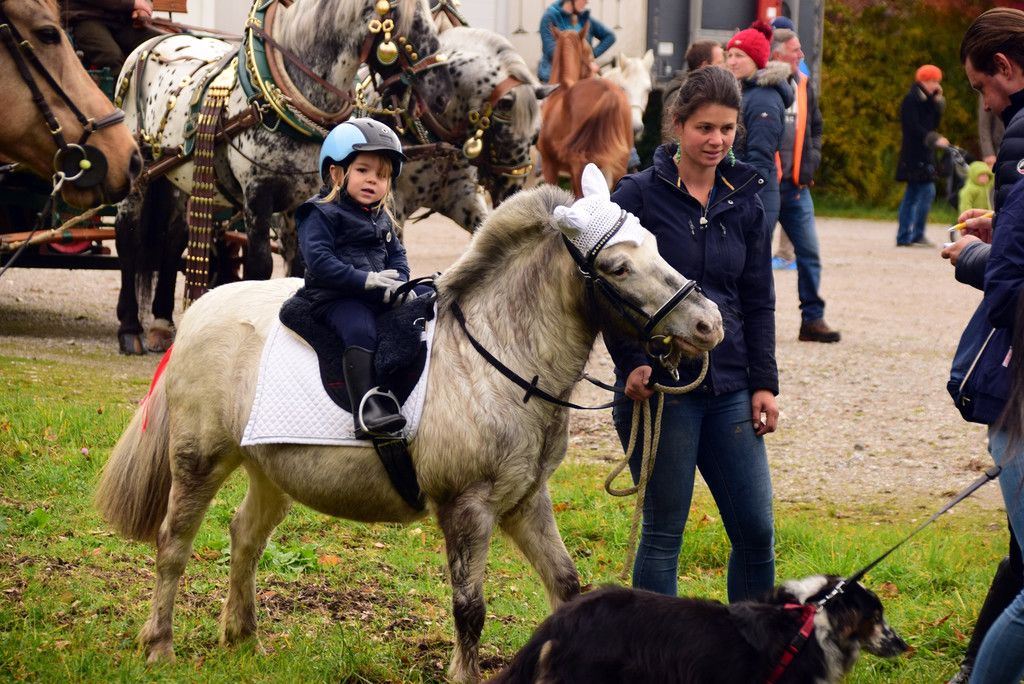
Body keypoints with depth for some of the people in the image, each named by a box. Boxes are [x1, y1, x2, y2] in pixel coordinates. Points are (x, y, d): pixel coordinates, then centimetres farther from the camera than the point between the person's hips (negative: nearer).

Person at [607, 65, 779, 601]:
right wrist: (631, 363, -15)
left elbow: (758, 301, 14)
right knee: (664, 532, 1)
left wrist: (764, 384, 7)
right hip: (659, 386, -4)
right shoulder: (639, 194, -4)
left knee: (756, 530, 4)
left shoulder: (744, 202, 10)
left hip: (729, 389, 5)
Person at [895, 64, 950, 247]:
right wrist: (935, 139, -25)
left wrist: (938, 100, 6)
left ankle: (903, 237, 11)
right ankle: (917, 234, -14)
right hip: (915, 154, -10)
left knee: (912, 195, 9)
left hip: (923, 154, 10)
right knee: (927, 191, -14)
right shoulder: (911, 100, -11)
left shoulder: (926, 100, 17)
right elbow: (913, 127, -19)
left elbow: (935, 120, 14)